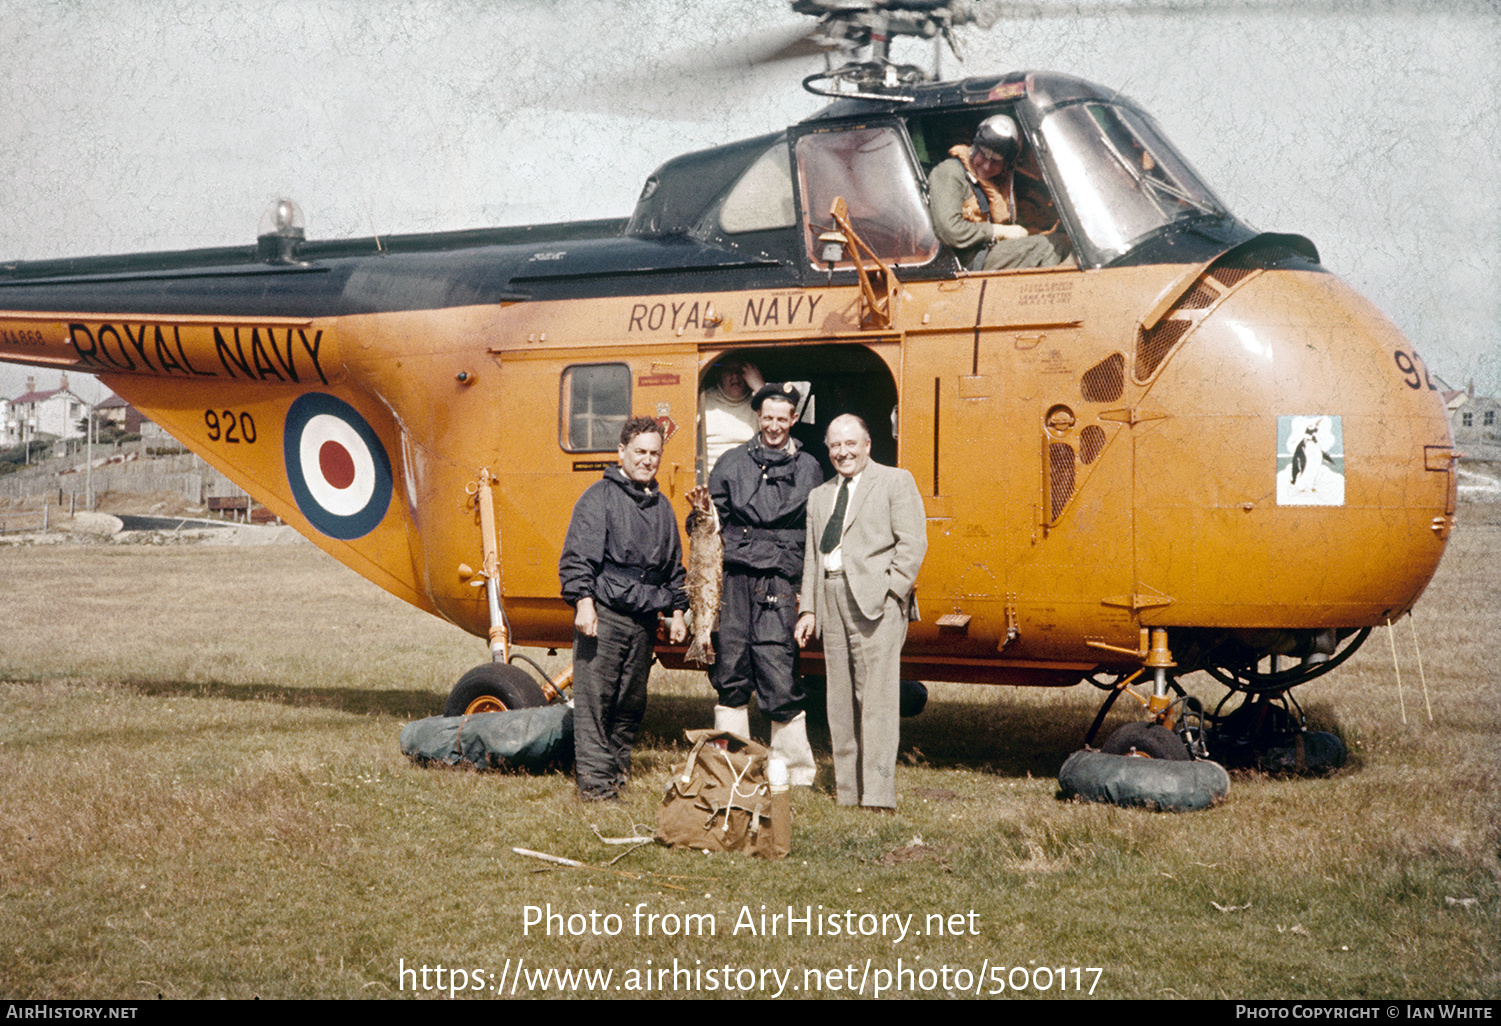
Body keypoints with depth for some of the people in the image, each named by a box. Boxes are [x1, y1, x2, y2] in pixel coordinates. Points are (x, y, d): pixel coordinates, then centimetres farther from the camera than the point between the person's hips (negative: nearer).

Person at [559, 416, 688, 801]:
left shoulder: (662, 507, 18)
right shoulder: (600, 497, -2)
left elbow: (674, 566, 26)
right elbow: (578, 556, -9)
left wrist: (677, 611, 21)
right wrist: (583, 602, -18)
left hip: (643, 620, 6)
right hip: (604, 614, -6)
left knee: (633, 701, 8)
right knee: (594, 698, -7)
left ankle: (618, 768, 19)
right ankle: (594, 779, -5)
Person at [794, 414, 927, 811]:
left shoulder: (895, 481, 6)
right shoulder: (819, 496, 23)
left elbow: (912, 542, -2)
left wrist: (891, 592, -12)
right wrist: (807, 608, 11)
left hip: (875, 599, -6)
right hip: (832, 599, 6)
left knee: (877, 696, -12)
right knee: (841, 700, 5)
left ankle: (878, 796, -15)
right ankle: (848, 793, 8)